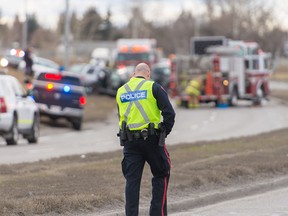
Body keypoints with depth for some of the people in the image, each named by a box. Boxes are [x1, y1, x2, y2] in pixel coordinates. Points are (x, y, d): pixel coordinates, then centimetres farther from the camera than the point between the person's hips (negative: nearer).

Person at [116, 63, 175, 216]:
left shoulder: (121, 91, 12)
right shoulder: (153, 87, -2)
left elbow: (121, 117, 14)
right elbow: (169, 112, -9)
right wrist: (165, 132, 3)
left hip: (129, 140, 3)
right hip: (152, 139, -3)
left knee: (132, 180, 6)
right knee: (161, 175, 11)